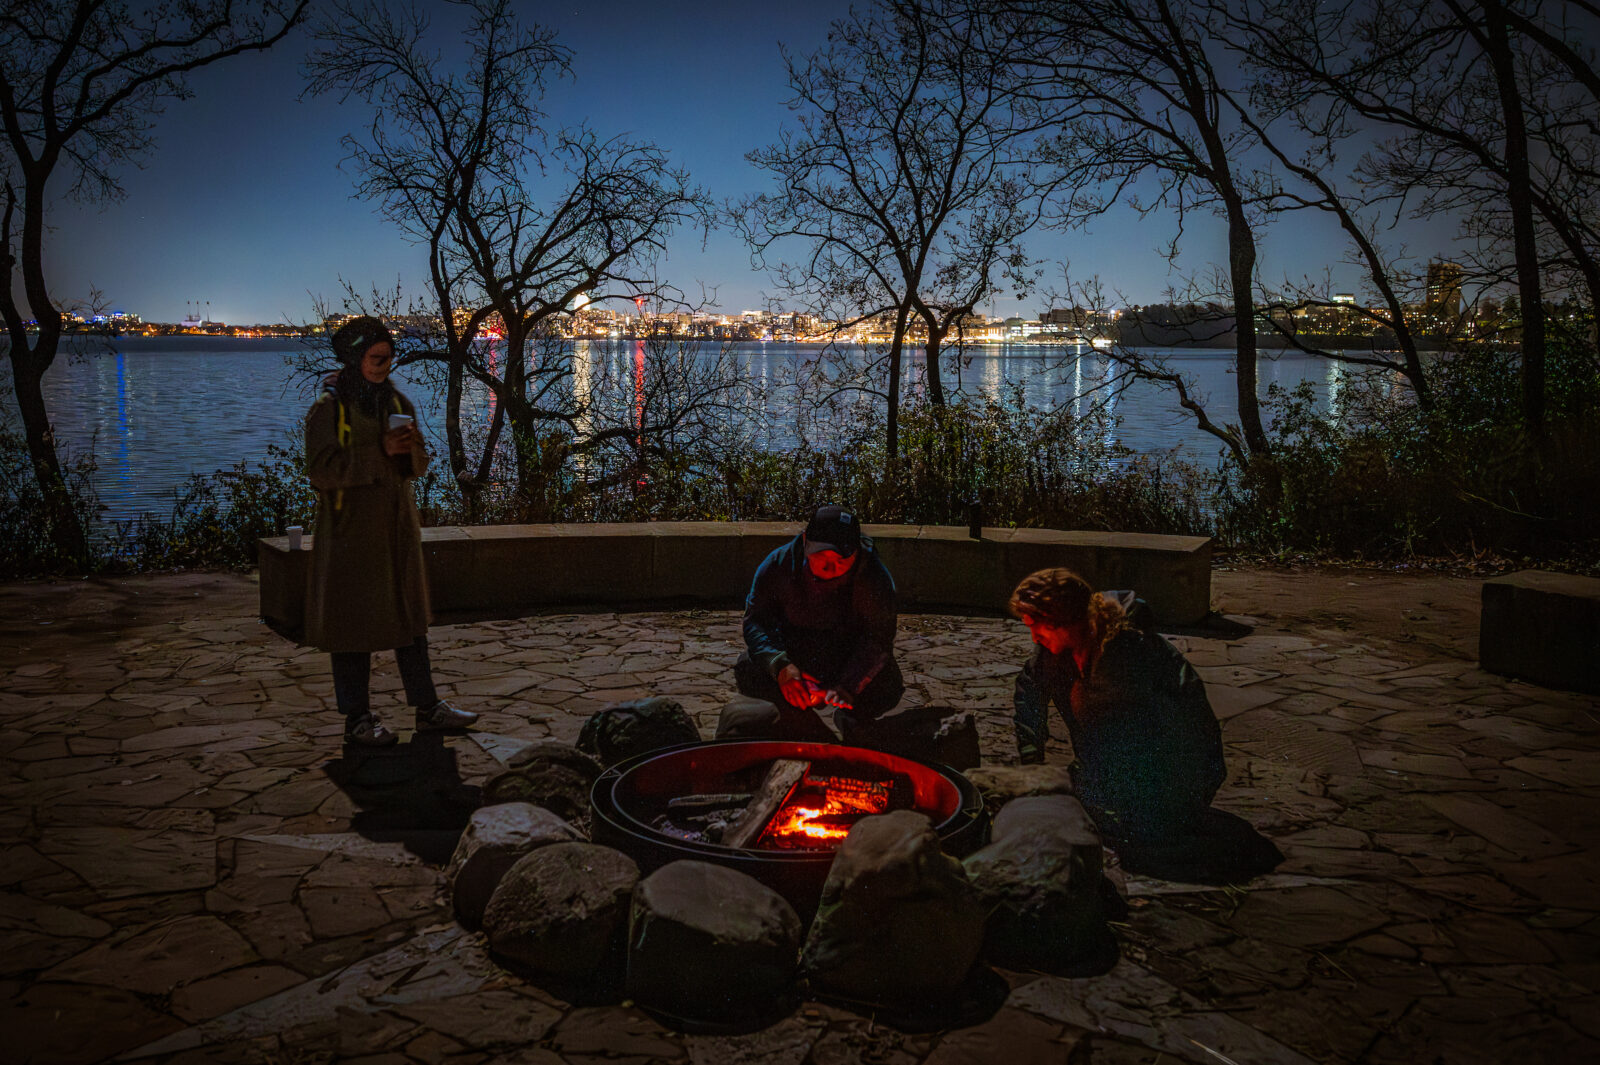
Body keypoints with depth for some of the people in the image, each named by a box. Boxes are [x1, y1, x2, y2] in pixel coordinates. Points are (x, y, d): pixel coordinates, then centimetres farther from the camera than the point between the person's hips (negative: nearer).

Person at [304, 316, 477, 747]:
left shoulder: (397, 401, 10)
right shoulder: (329, 407, -8)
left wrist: (409, 449, -12)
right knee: (354, 622, 1)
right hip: (352, 529, -6)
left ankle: (427, 706, 18)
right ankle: (357, 719, 11)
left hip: (397, 525, 6)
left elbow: (419, 464, 12)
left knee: (411, 616, 10)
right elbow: (321, 468, -16)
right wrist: (379, 452, -22)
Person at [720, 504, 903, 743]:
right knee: (748, 670, -26)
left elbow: (879, 637, -22)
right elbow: (755, 621, -14)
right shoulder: (778, 565, -16)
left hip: (850, 664, -1)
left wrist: (849, 686, -37)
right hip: (792, 657, 1)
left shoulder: (874, 578, -21)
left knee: (888, 687, -29)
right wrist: (780, 666, -33)